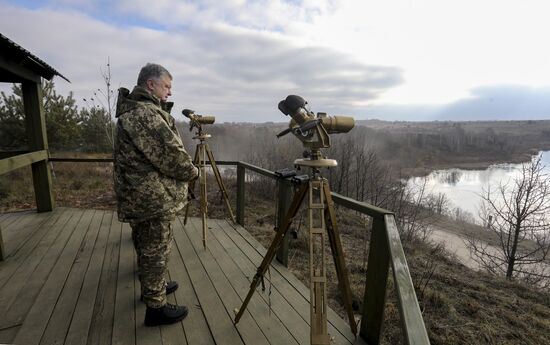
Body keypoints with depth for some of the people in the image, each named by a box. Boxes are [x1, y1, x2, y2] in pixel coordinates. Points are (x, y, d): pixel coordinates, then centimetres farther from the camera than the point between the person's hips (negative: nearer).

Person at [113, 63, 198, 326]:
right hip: (153, 197, -11)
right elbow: (170, 155, -23)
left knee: (148, 248, 24)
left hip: (141, 196, 11)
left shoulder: (134, 110, 15)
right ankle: (155, 307, 18)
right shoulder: (145, 113, -21)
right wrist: (192, 171, -8)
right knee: (156, 251, 2)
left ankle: (153, 286, 43)